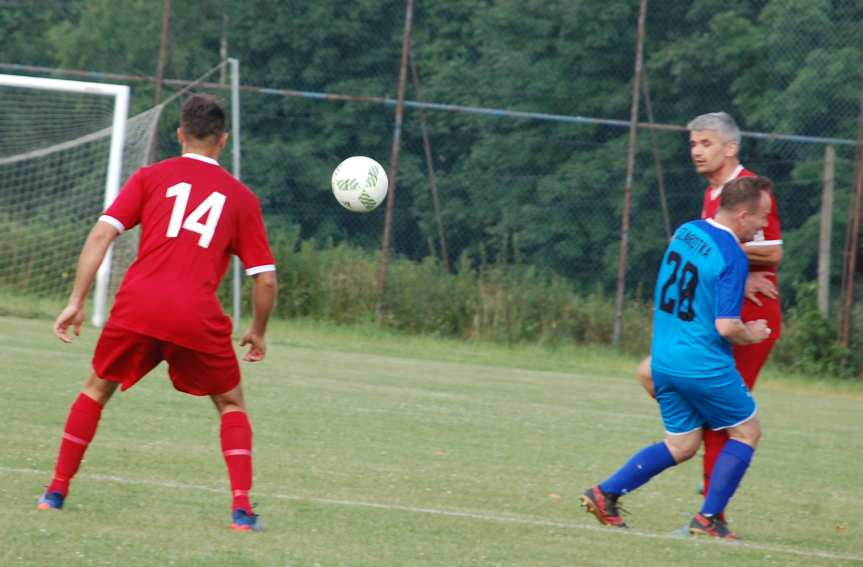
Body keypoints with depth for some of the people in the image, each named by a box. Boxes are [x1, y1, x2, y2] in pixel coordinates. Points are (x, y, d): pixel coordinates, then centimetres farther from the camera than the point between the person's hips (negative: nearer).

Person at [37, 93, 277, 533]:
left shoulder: (150, 178, 13)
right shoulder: (242, 198, 14)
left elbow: (102, 234, 1)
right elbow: (265, 279, 11)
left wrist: (76, 302, 2)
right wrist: (258, 332, 26)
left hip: (137, 305, 0)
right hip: (199, 316, 0)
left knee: (96, 389, 23)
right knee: (231, 405, 20)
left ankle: (57, 492, 21)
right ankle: (242, 508, 5)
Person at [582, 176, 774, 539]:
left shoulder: (685, 232, 6)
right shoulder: (733, 258, -18)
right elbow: (726, 326, -22)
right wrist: (750, 335, -2)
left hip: (664, 361, 7)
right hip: (705, 368, -7)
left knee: (681, 445, 18)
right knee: (746, 431, 12)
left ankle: (605, 494, 10)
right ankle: (708, 519, 6)